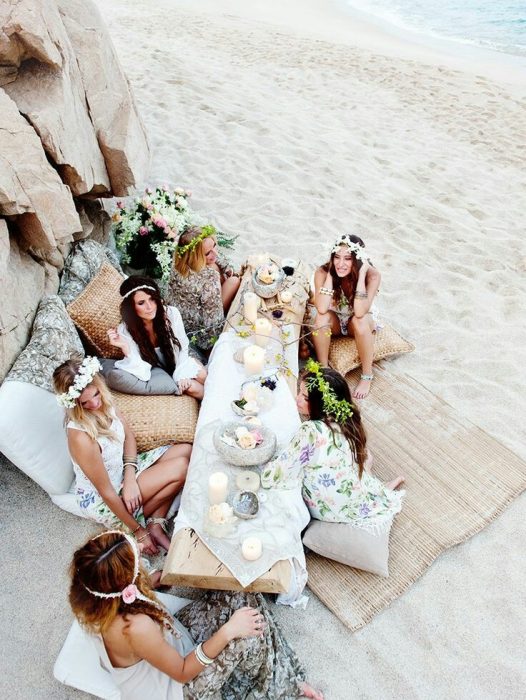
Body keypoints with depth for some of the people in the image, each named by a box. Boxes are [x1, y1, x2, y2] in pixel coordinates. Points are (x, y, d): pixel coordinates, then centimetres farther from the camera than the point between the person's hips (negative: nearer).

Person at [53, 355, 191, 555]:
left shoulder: (103, 401, -14)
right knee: (180, 468, -18)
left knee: (185, 450, -1)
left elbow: (129, 436, 0)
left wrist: (130, 478, -15)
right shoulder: (80, 437, -35)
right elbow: (107, 493, -26)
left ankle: (156, 525, 0)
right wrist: (139, 531, -16)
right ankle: (148, 526, 1)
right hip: (101, 501, -8)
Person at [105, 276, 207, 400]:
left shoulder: (171, 314, -22)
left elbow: (182, 348, -7)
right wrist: (125, 348, -42)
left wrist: (182, 375, -21)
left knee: (202, 375, -27)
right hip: (153, 369, 1)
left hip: (177, 361, 0)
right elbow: (142, 374, -28)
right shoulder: (124, 330, -24)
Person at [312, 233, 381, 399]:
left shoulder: (372, 275, -29)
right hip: (335, 320, 1)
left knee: (360, 321, -36)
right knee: (322, 318, -33)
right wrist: (330, 274, -35)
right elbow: (322, 309, -37)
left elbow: (359, 312, -41)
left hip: (362, 321, -1)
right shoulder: (323, 272, -25)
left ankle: (367, 375, -16)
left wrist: (361, 274, -41)